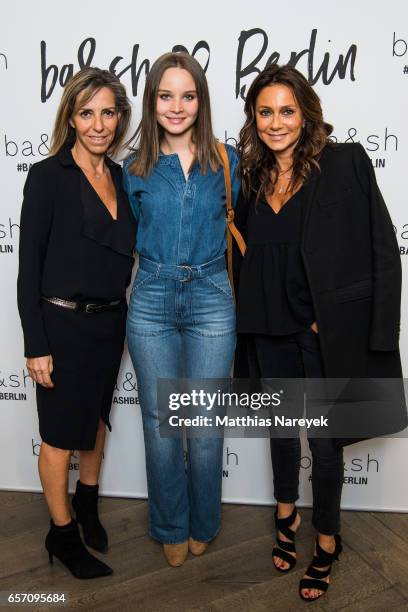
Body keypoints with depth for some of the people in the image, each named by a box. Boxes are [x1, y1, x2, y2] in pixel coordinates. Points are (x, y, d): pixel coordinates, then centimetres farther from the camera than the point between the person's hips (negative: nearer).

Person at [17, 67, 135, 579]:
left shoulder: (121, 177, 5)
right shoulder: (48, 176, -12)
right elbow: (29, 264, -12)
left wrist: (121, 317, 8)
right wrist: (36, 345, -15)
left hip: (110, 321, 6)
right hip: (63, 323, -6)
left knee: (97, 416, 22)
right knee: (60, 435, 8)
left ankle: (87, 503, 45)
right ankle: (62, 533, 29)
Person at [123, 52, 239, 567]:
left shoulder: (227, 162, 3)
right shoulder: (135, 169, 6)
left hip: (211, 299, -1)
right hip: (151, 301, 1)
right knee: (160, 422, 9)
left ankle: (202, 525, 31)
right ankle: (171, 529, 30)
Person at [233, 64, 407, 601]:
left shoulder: (345, 163, -9)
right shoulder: (253, 179, 5)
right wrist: (247, 322, 5)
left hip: (330, 331, -4)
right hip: (272, 331, 5)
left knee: (324, 441, 9)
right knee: (282, 428, 21)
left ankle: (327, 540, 34)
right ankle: (286, 516, 45)